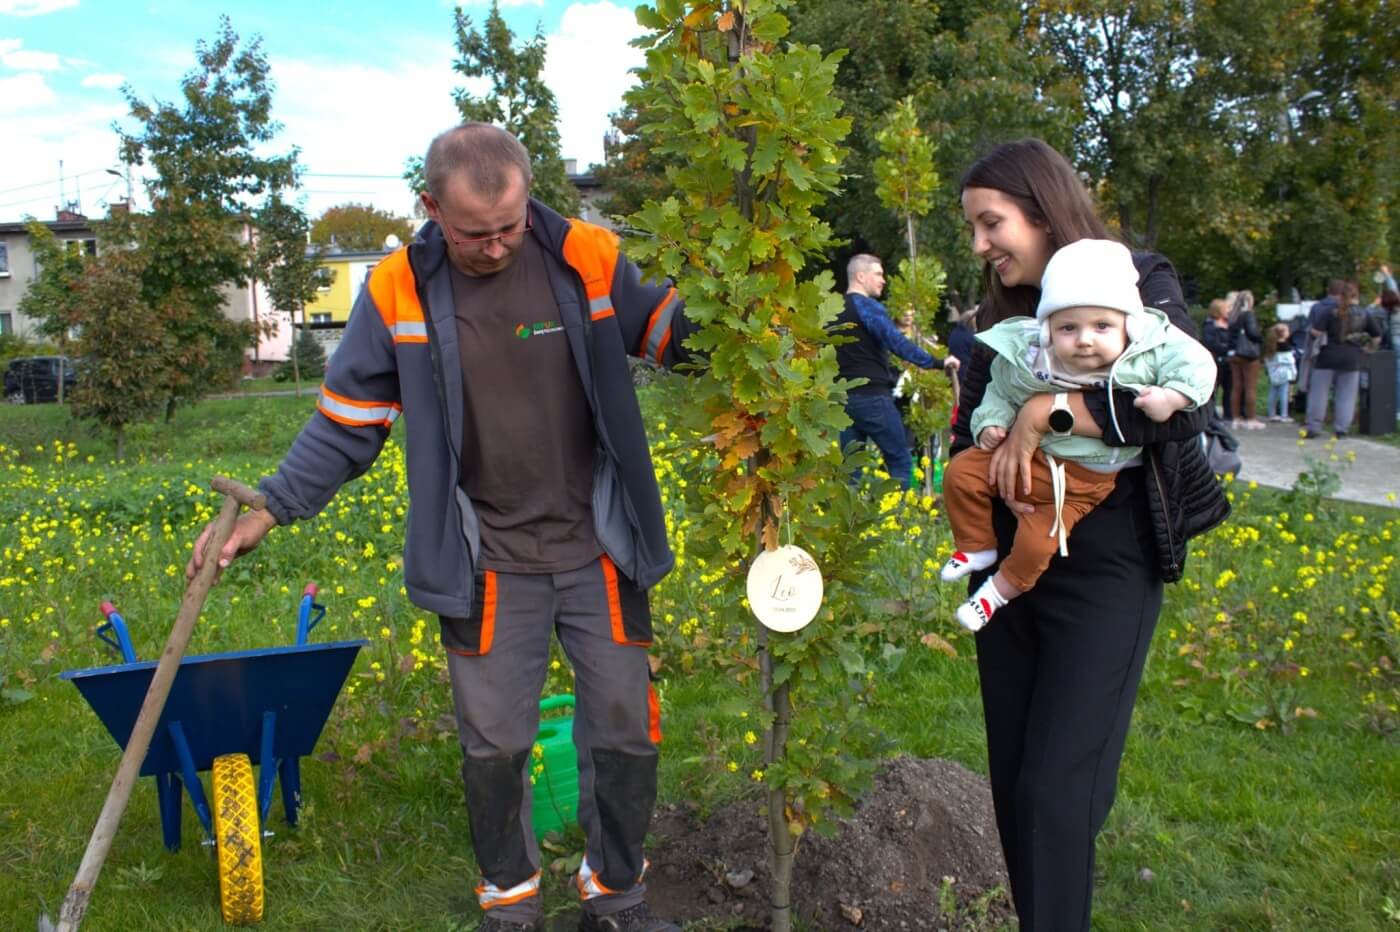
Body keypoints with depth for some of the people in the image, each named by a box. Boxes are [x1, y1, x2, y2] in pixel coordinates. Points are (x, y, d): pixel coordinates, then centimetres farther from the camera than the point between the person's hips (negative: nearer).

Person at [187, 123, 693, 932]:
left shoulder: (589, 260, -8)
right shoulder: (399, 291, -5)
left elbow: (681, 335, 2)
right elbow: (347, 422, 2)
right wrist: (268, 511, -4)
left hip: (599, 553, 1)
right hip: (486, 568, 0)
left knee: (626, 734, 10)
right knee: (495, 744, 11)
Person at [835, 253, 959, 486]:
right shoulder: (867, 306, -8)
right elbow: (898, 343, -18)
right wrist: (938, 363, -15)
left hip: (843, 397, 8)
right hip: (871, 397, -8)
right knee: (900, 462, 0)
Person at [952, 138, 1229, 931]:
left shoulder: (1140, 285, -4)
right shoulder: (1002, 314, 11)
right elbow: (969, 427, 11)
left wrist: (1045, 408, -21)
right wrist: (994, 454, -11)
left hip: (1104, 574, -5)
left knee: (1055, 786, -7)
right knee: (1012, 779, 11)